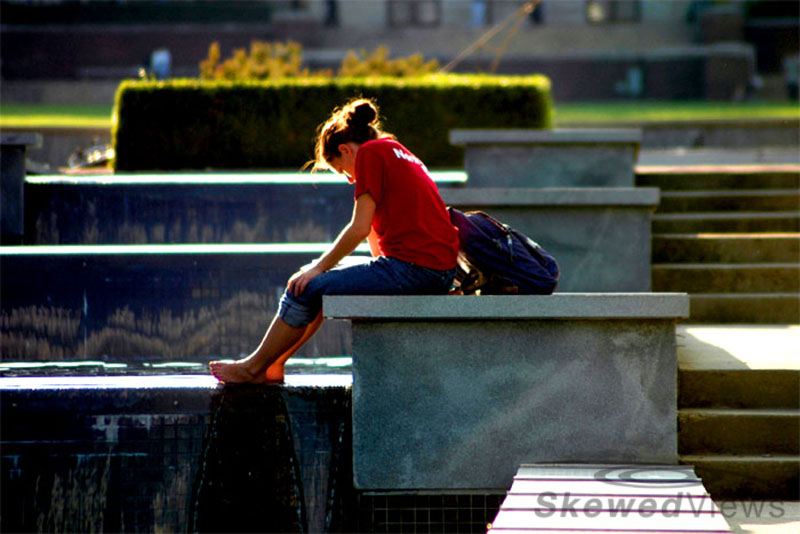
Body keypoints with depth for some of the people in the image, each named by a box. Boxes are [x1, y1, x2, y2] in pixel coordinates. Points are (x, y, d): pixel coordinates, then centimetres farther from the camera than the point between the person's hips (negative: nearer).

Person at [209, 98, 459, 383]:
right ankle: (274, 364, 26)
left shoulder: (370, 153, -5)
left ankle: (255, 367, 10)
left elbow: (360, 228, -10)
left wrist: (319, 268, -3)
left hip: (412, 268, -10)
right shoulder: (397, 152, 24)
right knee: (329, 278, 23)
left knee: (307, 289, -4)